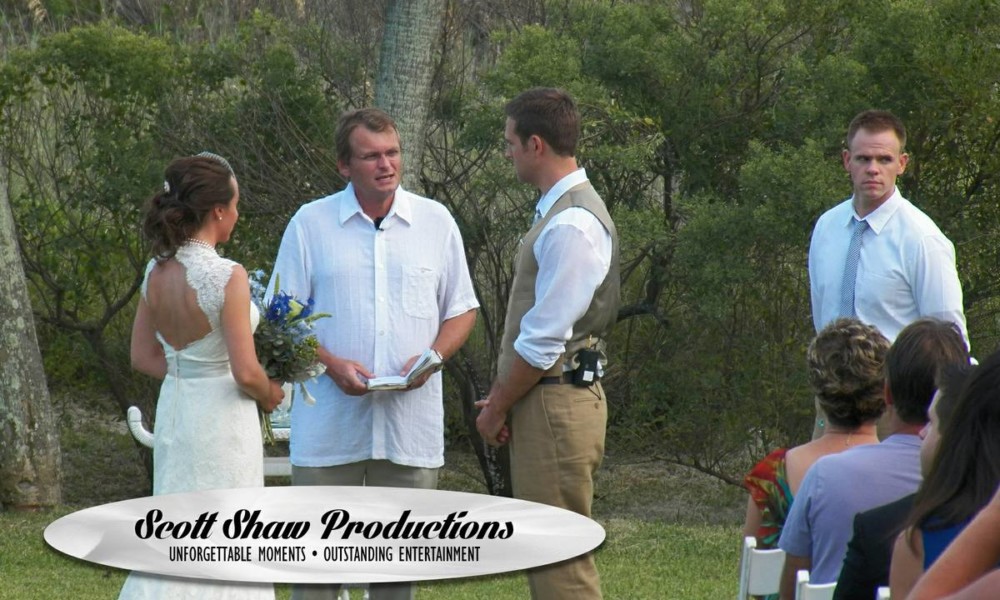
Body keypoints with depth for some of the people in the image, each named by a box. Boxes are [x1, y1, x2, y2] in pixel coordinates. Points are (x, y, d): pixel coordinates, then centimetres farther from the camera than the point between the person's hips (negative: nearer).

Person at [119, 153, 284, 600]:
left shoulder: (156, 272, 1)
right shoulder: (227, 277, -19)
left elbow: (143, 358, 9)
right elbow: (245, 374, -18)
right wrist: (270, 395, 1)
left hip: (172, 409, 7)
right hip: (220, 416, -7)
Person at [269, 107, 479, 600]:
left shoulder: (436, 222, 7)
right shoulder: (310, 224, 2)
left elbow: (462, 309, 12)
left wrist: (432, 357, -8)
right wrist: (333, 364, -13)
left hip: (411, 421, 2)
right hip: (329, 423, -2)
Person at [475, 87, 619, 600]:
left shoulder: (572, 225, -17)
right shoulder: (558, 212, 15)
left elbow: (544, 340, -19)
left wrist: (497, 408, -9)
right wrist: (501, 399, 15)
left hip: (556, 402, -10)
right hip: (543, 401, 10)